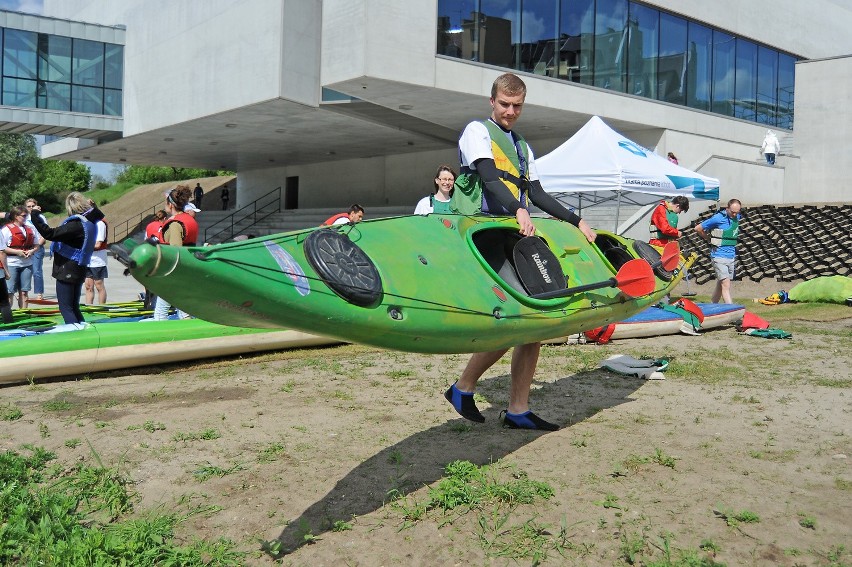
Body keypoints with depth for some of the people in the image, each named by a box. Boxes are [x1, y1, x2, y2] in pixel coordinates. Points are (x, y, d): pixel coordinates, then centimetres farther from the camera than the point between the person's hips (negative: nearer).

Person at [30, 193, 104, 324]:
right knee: (74, 307, 17)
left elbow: (50, 233, -26)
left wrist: (35, 215, -20)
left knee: (65, 308, -4)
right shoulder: (89, 222, 7)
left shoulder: (75, 224, -20)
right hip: (78, 270, 9)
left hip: (66, 272, -9)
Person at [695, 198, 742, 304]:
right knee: (726, 285, -13)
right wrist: (709, 239, 8)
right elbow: (698, 228, -3)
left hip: (731, 256, 7)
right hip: (719, 256, -7)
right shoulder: (718, 218, -12)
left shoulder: (737, 217, 9)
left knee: (720, 285, 13)